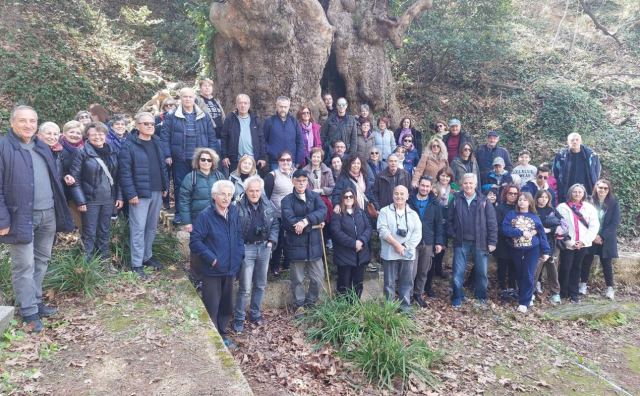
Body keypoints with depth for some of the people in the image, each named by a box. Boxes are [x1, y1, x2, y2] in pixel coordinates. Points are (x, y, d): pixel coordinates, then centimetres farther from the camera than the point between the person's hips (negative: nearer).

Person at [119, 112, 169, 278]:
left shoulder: (157, 143, 12)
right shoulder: (129, 145, -9)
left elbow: (163, 166, 18)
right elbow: (124, 172, -13)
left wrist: (165, 186, 13)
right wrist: (131, 194, -17)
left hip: (157, 192, 7)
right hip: (140, 194, -6)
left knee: (152, 227, 15)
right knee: (138, 229, -3)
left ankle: (147, 256, 30)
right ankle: (136, 264, 5)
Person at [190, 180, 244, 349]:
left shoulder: (234, 212, 3)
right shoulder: (205, 215, -15)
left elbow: (239, 235, 13)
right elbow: (195, 241, -15)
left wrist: (239, 254, 2)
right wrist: (211, 258, -19)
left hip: (230, 268, 6)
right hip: (212, 270, -5)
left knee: (227, 304, 16)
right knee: (212, 306, 2)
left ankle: (222, 334, 33)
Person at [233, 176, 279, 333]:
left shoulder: (268, 205, 0)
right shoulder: (239, 206, -15)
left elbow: (275, 223, 11)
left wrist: (272, 240, 1)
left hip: (264, 247, 5)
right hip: (247, 248, -5)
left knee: (260, 284, 16)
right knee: (245, 287, -1)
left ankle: (255, 313, 33)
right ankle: (239, 318, 15)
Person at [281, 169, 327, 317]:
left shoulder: (315, 197, 8)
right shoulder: (287, 200, -3)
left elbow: (323, 211, -11)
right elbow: (290, 222, -17)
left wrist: (306, 221, -25)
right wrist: (314, 225, -12)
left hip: (314, 244, 3)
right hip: (296, 245, -3)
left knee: (318, 278, 9)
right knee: (297, 279, 8)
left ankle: (310, 303, 29)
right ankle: (299, 305, 26)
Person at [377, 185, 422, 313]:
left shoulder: (413, 214, 9)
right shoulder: (385, 211, 0)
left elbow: (417, 233, 2)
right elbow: (382, 230, -11)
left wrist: (406, 246, -11)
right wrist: (396, 244, -17)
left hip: (408, 254, 3)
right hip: (390, 253, -2)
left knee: (407, 282, 9)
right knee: (389, 282, 5)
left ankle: (405, 306, 22)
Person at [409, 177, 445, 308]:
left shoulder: (435, 204, 4)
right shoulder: (410, 201, -2)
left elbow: (439, 224, 5)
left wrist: (439, 242, -2)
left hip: (428, 242, 3)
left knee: (424, 271, 10)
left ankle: (418, 294, 25)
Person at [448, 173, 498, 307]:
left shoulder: (483, 201, -2)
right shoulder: (456, 200, 2)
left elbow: (492, 223, -3)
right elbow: (450, 220, 7)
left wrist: (492, 242, -7)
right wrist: (453, 235, -4)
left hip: (480, 242, 0)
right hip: (461, 242, 1)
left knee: (481, 271, 11)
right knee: (458, 271, 4)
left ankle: (481, 297, 29)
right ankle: (457, 298, 17)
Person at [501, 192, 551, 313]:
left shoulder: (535, 217, 5)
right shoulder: (511, 215, 3)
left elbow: (542, 234, 4)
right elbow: (505, 229, -11)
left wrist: (546, 251, -1)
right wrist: (521, 232, -18)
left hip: (532, 249, -1)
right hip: (516, 250, 1)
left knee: (528, 276, -7)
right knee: (520, 275, 9)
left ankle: (524, 302, -1)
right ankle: (528, 297, 27)